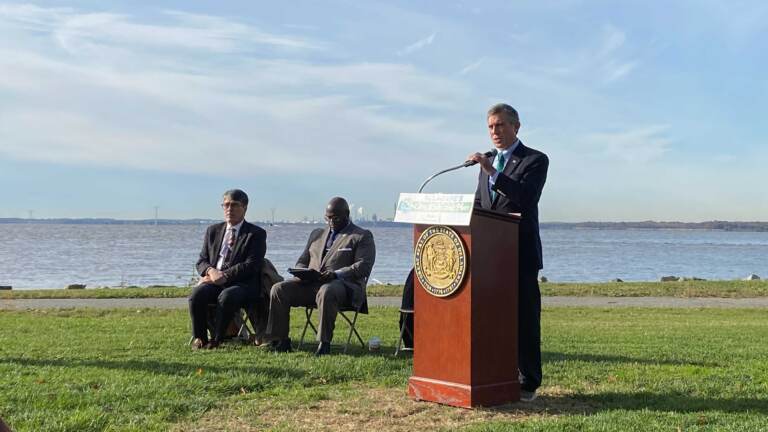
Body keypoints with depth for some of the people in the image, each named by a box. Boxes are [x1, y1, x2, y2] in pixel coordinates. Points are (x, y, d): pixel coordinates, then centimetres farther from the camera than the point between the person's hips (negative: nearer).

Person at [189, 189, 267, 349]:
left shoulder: (256, 234, 4)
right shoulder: (213, 231, 19)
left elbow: (251, 265, -7)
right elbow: (202, 261, 15)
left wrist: (223, 276, -16)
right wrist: (210, 271, -10)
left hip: (243, 284, -4)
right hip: (213, 281, 4)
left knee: (227, 296, -36)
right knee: (197, 294, -28)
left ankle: (216, 339, -21)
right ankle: (199, 338, -11)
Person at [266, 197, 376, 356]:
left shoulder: (363, 236, 7)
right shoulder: (317, 234, 26)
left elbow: (363, 266, -6)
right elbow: (302, 261, 26)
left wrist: (336, 274, -22)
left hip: (342, 284, -5)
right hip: (310, 283, 6)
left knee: (326, 293, -40)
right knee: (279, 289, -18)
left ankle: (324, 343, -32)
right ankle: (280, 340, -16)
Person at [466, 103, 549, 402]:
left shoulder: (535, 160, -4)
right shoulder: (488, 162, 17)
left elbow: (527, 198, -19)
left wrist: (493, 172, -25)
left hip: (520, 253, -6)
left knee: (525, 319, -1)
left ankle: (528, 383, 7)